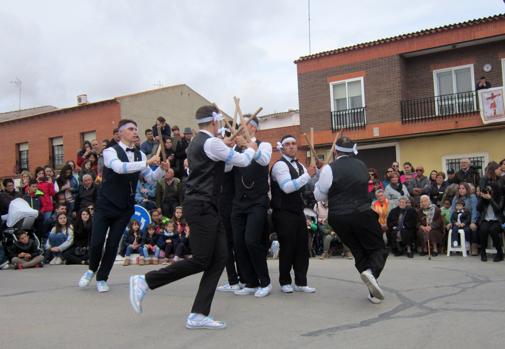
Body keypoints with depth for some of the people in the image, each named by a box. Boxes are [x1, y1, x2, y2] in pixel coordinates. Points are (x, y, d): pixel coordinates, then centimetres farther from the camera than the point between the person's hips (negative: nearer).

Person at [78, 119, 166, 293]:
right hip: (105, 205, -4)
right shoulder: (110, 151, -12)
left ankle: (102, 278, 21)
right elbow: (120, 167, -32)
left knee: (113, 244, 3)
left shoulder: (140, 155, 5)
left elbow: (151, 178, 5)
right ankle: (92, 270, 25)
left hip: (125, 208, 4)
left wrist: (162, 169, -16)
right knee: (96, 242, -6)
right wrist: (147, 162, -36)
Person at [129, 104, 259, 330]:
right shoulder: (211, 142, -12)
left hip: (206, 207, 10)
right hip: (202, 207, -10)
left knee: (219, 258, 4)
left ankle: (198, 315, 4)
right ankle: (144, 281, 0)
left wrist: (224, 146, 31)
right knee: (201, 261, -9)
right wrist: (251, 149, 14)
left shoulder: (197, 142, 18)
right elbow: (242, 161, -6)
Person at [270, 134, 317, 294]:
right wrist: (307, 175, -25)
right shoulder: (280, 165, -12)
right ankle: (285, 282, 15)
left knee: (302, 246, 6)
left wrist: (316, 171, 0)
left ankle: (301, 282, 14)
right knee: (287, 248, -1)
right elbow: (287, 187, -24)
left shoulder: (300, 166, 15)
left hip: (298, 211, 8)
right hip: (284, 213, -8)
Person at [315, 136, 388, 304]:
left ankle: (374, 291, 4)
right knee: (378, 249, 9)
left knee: (358, 251, 14)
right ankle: (372, 272, -23)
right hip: (363, 214, 0)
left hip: (338, 218, 0)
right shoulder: (361, 165, 8)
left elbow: (319, 196, 4)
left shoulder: (329, 169, -4)